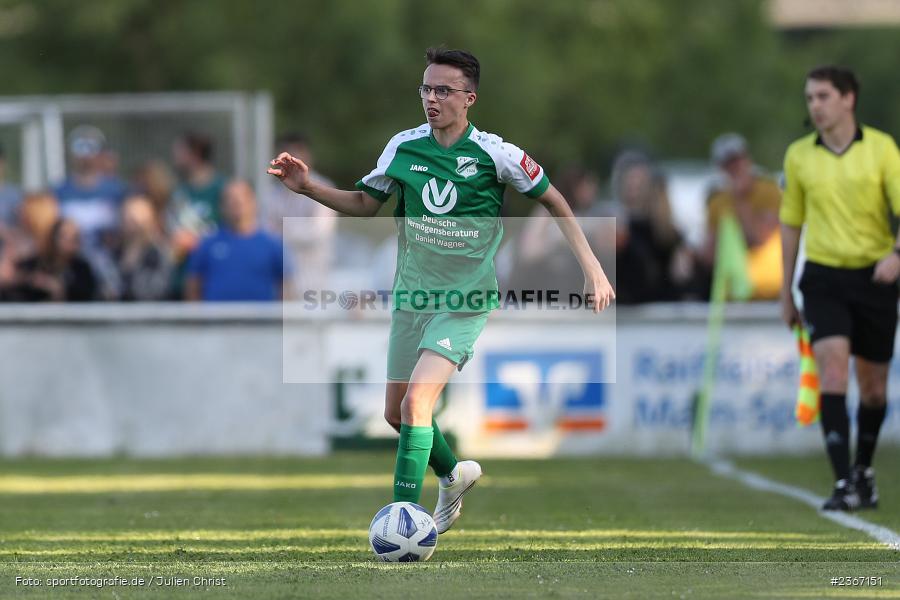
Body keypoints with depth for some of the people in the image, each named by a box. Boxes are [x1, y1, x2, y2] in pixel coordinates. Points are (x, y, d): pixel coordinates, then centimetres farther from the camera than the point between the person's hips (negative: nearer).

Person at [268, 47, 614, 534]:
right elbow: (364, 203, 13)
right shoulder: (403, 147, -1)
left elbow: (553, 200, 0)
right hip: (411, 295, 5)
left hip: (466, 300, -5)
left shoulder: (493, 154, -11)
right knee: (396, 413, 13)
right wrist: (308, 187, -2)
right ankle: (453, 474, 41)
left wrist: (592, 269, -3)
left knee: (416, 401, -21)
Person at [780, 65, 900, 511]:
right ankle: (843, 484, -21)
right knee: (833, 367, -18)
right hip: (824, 277, 0)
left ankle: (864, 470, 33)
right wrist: (786, 293, 14)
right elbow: (791, 223, 12)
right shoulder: (798, 155, 4)